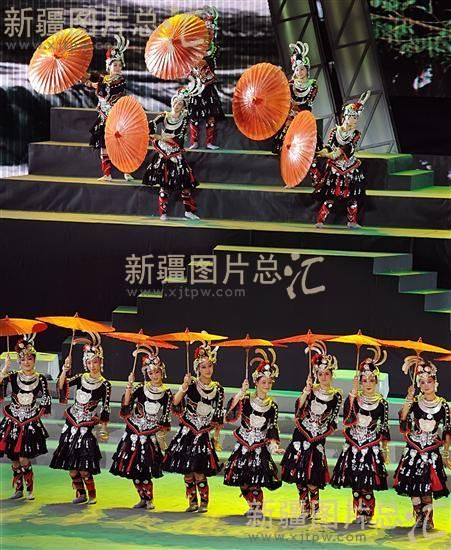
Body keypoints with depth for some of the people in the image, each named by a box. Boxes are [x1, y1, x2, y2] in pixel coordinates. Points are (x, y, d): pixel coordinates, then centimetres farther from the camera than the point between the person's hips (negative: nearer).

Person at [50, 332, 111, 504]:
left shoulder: (104, 385, -5)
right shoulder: (80, 378, 5)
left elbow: (105, 410, -4)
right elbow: (61, 385, -8)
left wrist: (103, 429, -6)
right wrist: (65, 369, -21)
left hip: (86, 425, -5)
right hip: (71, 422, 5)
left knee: (83, 466, -11)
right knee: (70, 463, 5)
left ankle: (92, 495, 4)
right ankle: (80, 493, 18)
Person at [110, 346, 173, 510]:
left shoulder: (167, 394, 1)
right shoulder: (140, 389, 1)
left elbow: (165, 419, 4)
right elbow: (126, 405, -10)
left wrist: (162, 436, 0)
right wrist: (129, 385, -16)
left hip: (151, 436, -2)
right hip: (134, 433, 2)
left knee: (144, 471, -10)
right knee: (133, 469, 2)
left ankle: (149, 499, 4)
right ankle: (143, 498, 17)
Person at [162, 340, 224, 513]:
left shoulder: (218, 389, 5)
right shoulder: (191, 384, -4)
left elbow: (218, 416, 11)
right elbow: (175, 402, -15)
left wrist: (216, 436, 11)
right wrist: (184, 386, -27)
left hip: (204, 434, 0)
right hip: (187, 432, 0)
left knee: (199, 470, -9)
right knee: (187, 469, 1)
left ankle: (204, 502, 3)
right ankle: (192, 502, 14)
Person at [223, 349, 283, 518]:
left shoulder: (273, 406, 3)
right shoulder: (246, 400, -4)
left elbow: (272, 429, 7)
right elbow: (230, 415, -19)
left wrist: (273, 446, -7)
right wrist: (240, 393, -23)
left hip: (260, 449, 0)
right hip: (243, 446, 0)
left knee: (255, 481, -12)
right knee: (242, 481, 2)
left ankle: (258, 508, 4)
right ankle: (252, 506, 22)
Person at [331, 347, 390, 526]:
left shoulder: (382, 403, 2)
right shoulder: (353, 399, 3)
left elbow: (384, 427, 7)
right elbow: (347, 419, -15)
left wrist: (385, 449, 7)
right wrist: (353, 394, -16)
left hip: (372, 448, -2)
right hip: (354, 447, 2)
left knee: (368, 485, -6)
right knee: (355, 484, 3)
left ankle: (367, 514, 3)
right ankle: (359, 513, 12)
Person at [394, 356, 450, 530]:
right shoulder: (415, 402, 2)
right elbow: (403, 419, -13)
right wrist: (409, 399, -18)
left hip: (432, 452, -1)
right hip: (414, 450, 1)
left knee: (427, 487, -6)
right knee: (413, 486, 0)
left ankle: (428, 519, 2)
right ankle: (419, 518, 11)